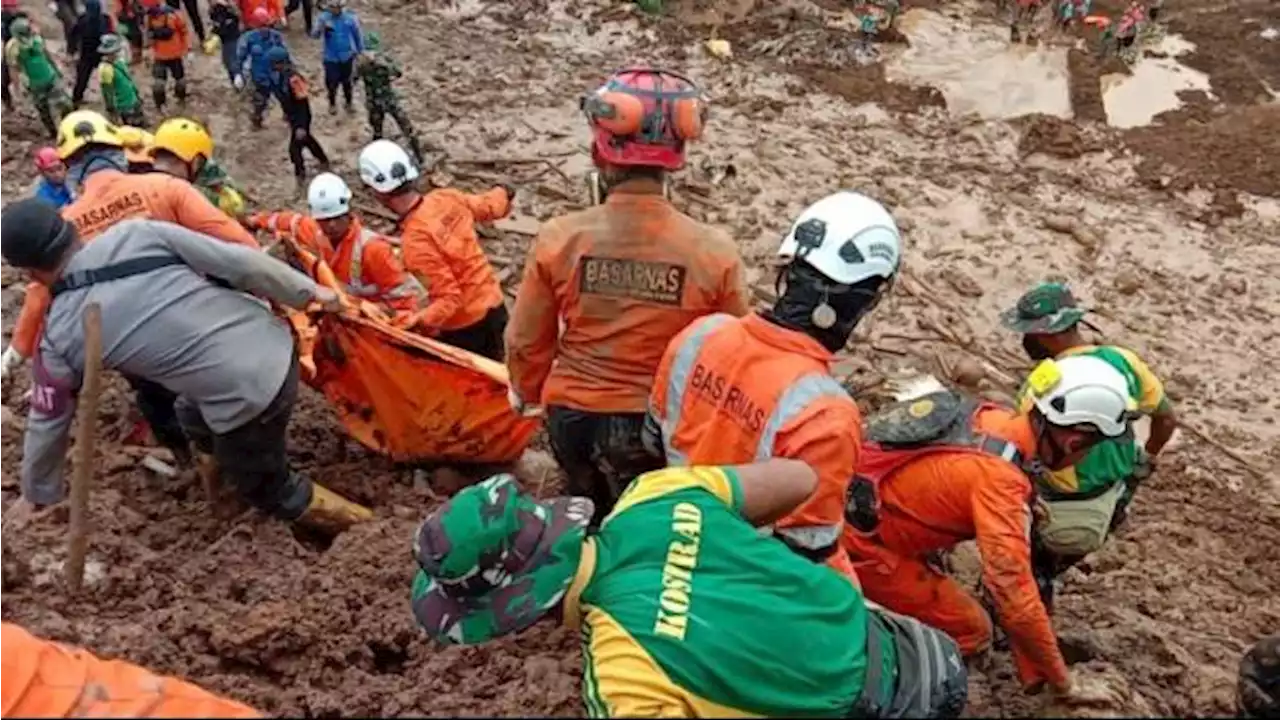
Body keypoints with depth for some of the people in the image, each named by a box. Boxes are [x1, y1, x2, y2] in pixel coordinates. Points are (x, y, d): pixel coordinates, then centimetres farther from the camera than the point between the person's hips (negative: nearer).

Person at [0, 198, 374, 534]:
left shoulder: (60, 336, -2)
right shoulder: (136, 233, -2)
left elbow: (48, 420, 12)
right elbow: (236, 260, -5)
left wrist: (38, 495, 29)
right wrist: (309, 291, 7)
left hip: (247, 400, -5)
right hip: (279, 347, 5)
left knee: (267, 489, 23)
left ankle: (351, 522, 27)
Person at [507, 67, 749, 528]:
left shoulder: (558, 239, -14)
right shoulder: (714, 252, -18)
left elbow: (526, 341, -2)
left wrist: (527, 391, 19)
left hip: (571, 413, 2)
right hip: (661, 424, -2)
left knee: (589, 519, 28)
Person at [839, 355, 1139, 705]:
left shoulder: (995, 415, -3)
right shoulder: (1000, 481, -27)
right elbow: (1015, 599, -24)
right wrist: (1065, 685, -11)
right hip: (855, 540, -8)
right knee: (970, 631, 3)